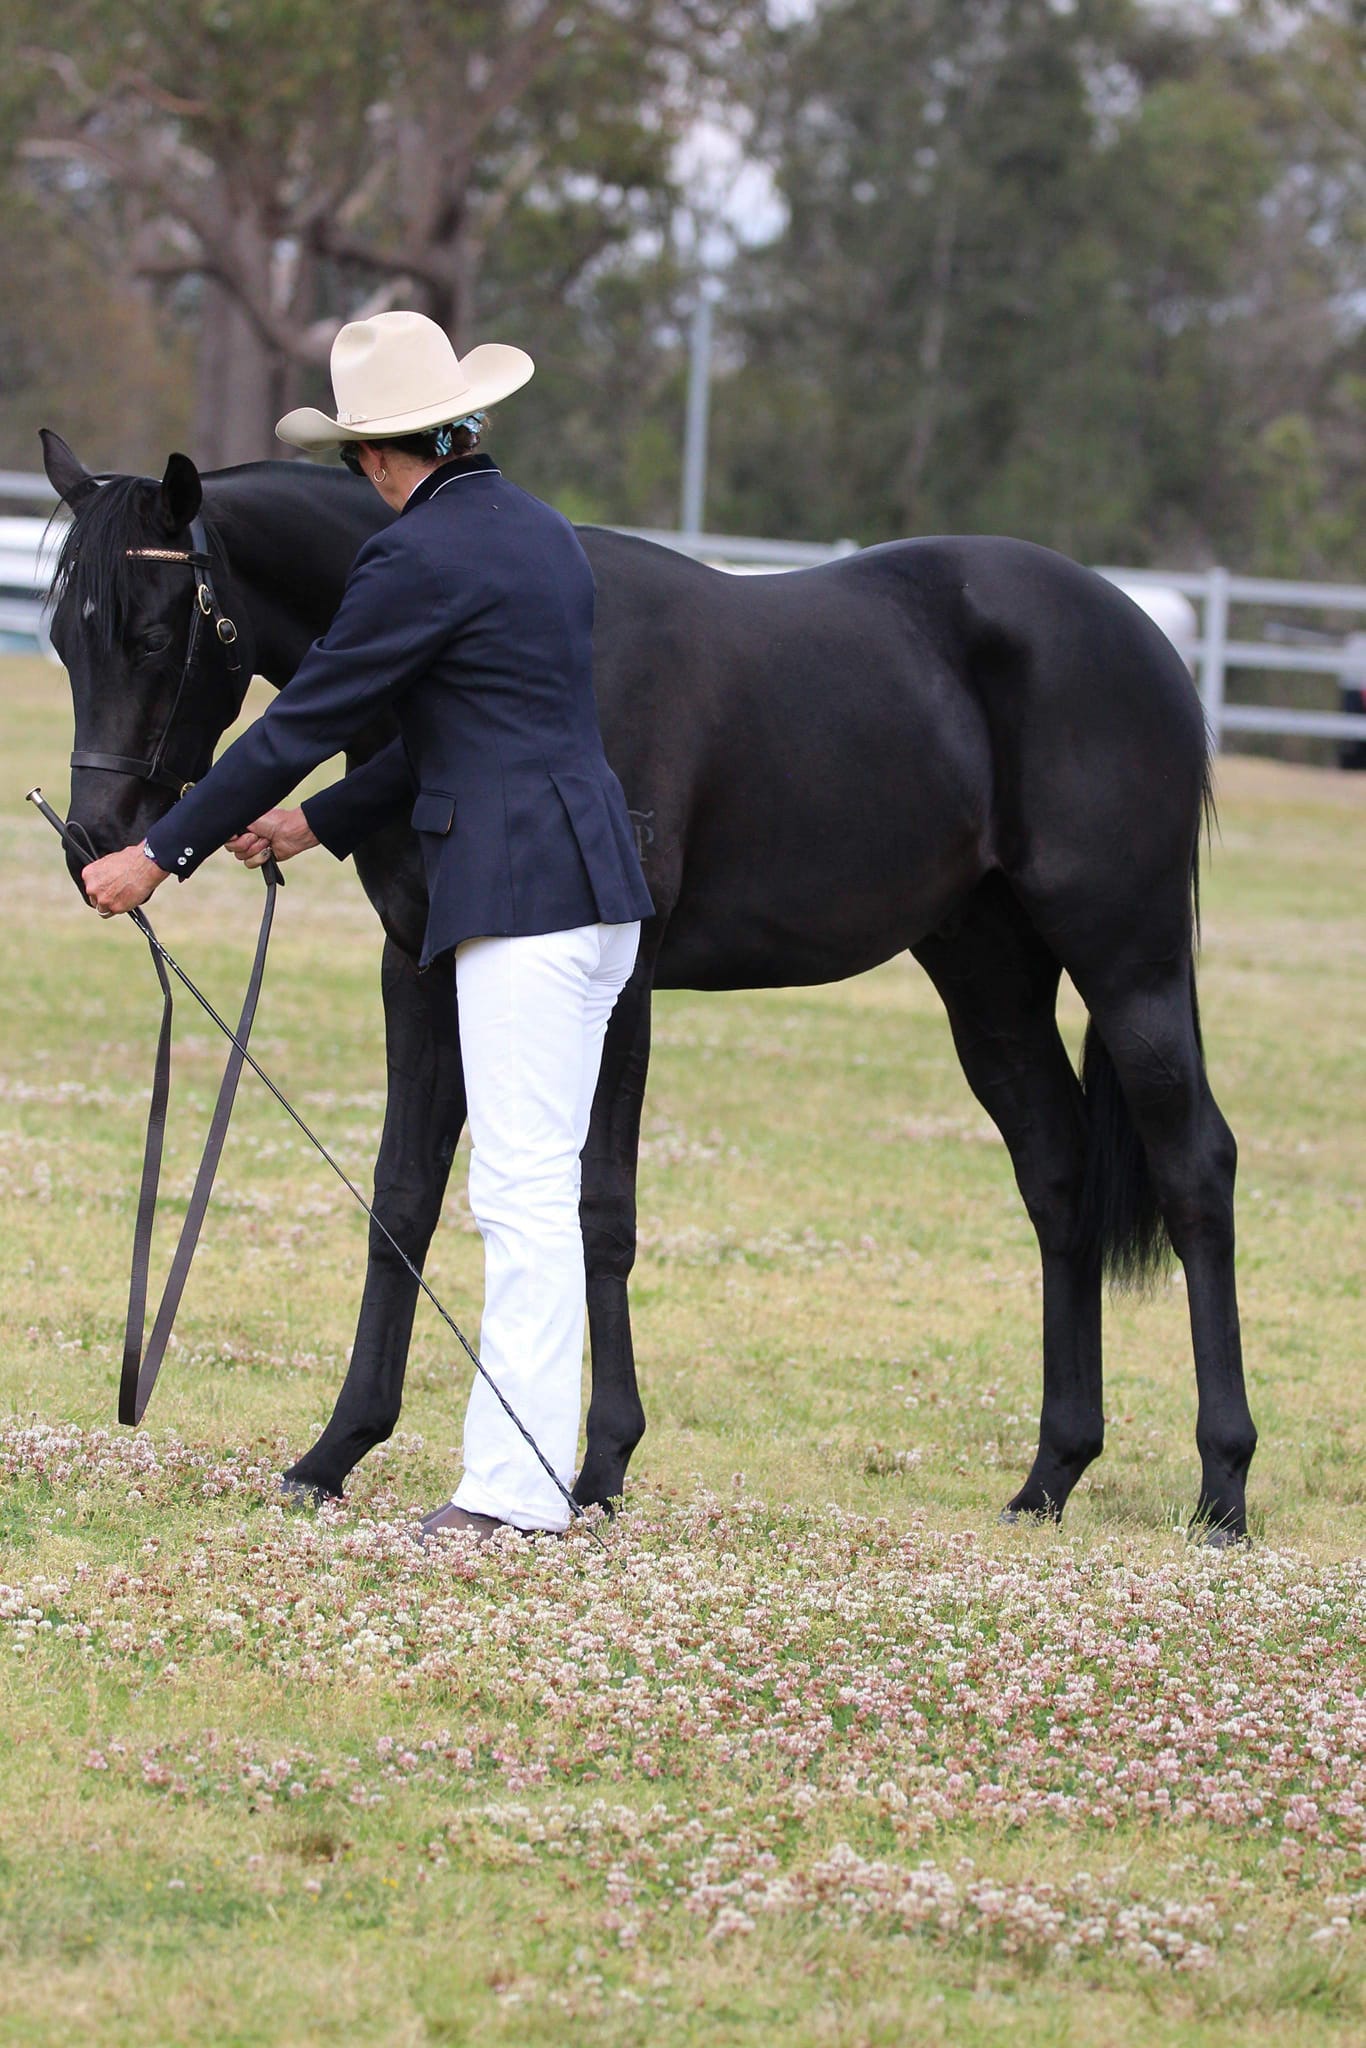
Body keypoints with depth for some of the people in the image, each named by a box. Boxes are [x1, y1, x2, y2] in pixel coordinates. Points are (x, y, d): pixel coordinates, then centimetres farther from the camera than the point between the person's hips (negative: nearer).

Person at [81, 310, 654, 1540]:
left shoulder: (420, 558, -12)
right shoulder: (541, 532, 16)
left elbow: (303, 721, -7)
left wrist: (162, 854, 2)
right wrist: (322, 822, 29)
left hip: (524, 895, -9)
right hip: (592, 885, 9)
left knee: (524, 1191, -9)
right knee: (529, 1192, 11)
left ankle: (516, 1489, -9)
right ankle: (521, 1460, 13)